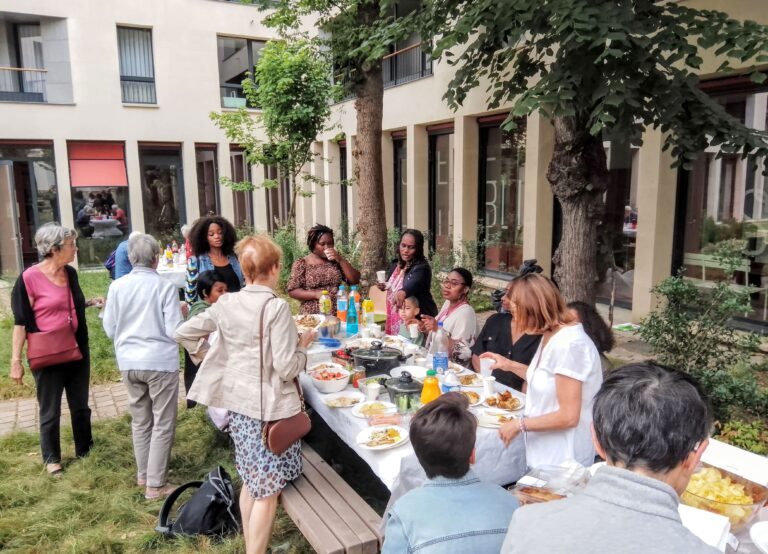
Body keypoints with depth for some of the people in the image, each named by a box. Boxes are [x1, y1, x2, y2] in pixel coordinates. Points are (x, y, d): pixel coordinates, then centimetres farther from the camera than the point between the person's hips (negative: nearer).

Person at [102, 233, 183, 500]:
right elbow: (174, 331, -13)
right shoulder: (165, 286, -13)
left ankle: (143, 475, 32)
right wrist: (182, 313, 6)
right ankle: (156, 484, 10)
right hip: (160, 362, -5)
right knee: (163, 424, 6)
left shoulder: (117, 287, -2)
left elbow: (109, 329, 5)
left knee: (140, 421, 19)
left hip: (128, 363, 5)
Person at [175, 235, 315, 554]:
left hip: (238, 402, 7)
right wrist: (302, 345, -3)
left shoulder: (226, 303, 0)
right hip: (269, 407, -7)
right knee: (267, 490, 7)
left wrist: (211, 356, 14)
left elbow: (184, 332, 7)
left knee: (252, 481, 22)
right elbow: (286, 368, -20)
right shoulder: (276, 307, -18)